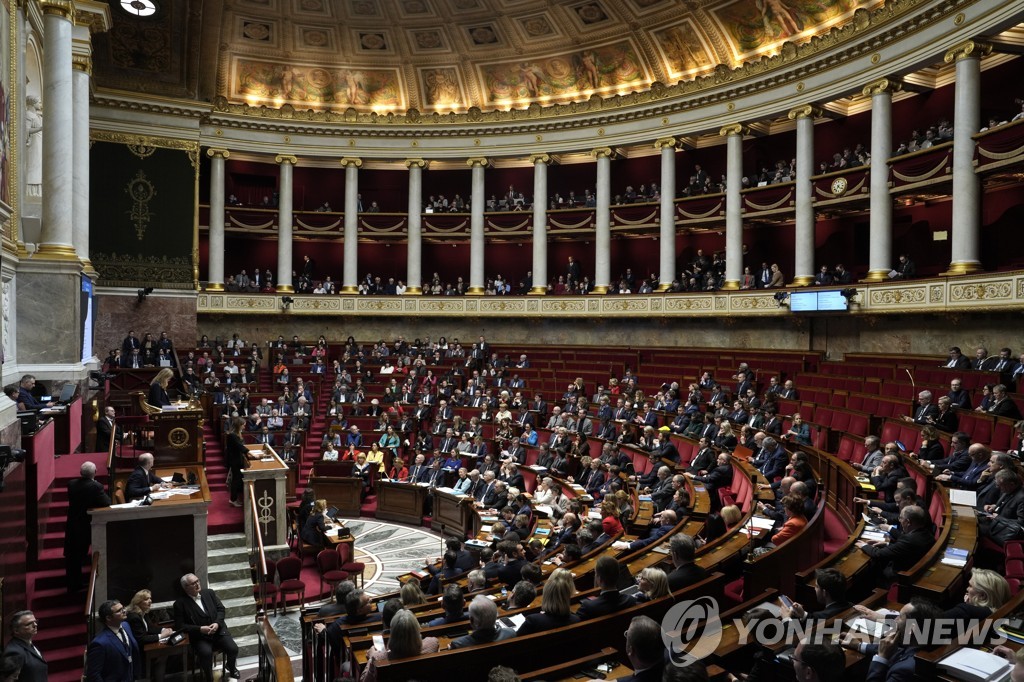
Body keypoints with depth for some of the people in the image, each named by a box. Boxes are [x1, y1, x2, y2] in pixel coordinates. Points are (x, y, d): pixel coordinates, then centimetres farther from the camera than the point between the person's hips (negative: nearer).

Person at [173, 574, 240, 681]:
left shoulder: (209, 593, 9)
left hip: (218, 631, 3)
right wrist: (199, 629, -16)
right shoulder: (180, 603, -3)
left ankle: (231, 668, 18)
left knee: (233, 649, -17)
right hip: (199, 637, -3)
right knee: (206, 653, -33)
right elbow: (179, 625, -6)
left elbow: (221, 609, 9)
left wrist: (217, 623, -11)